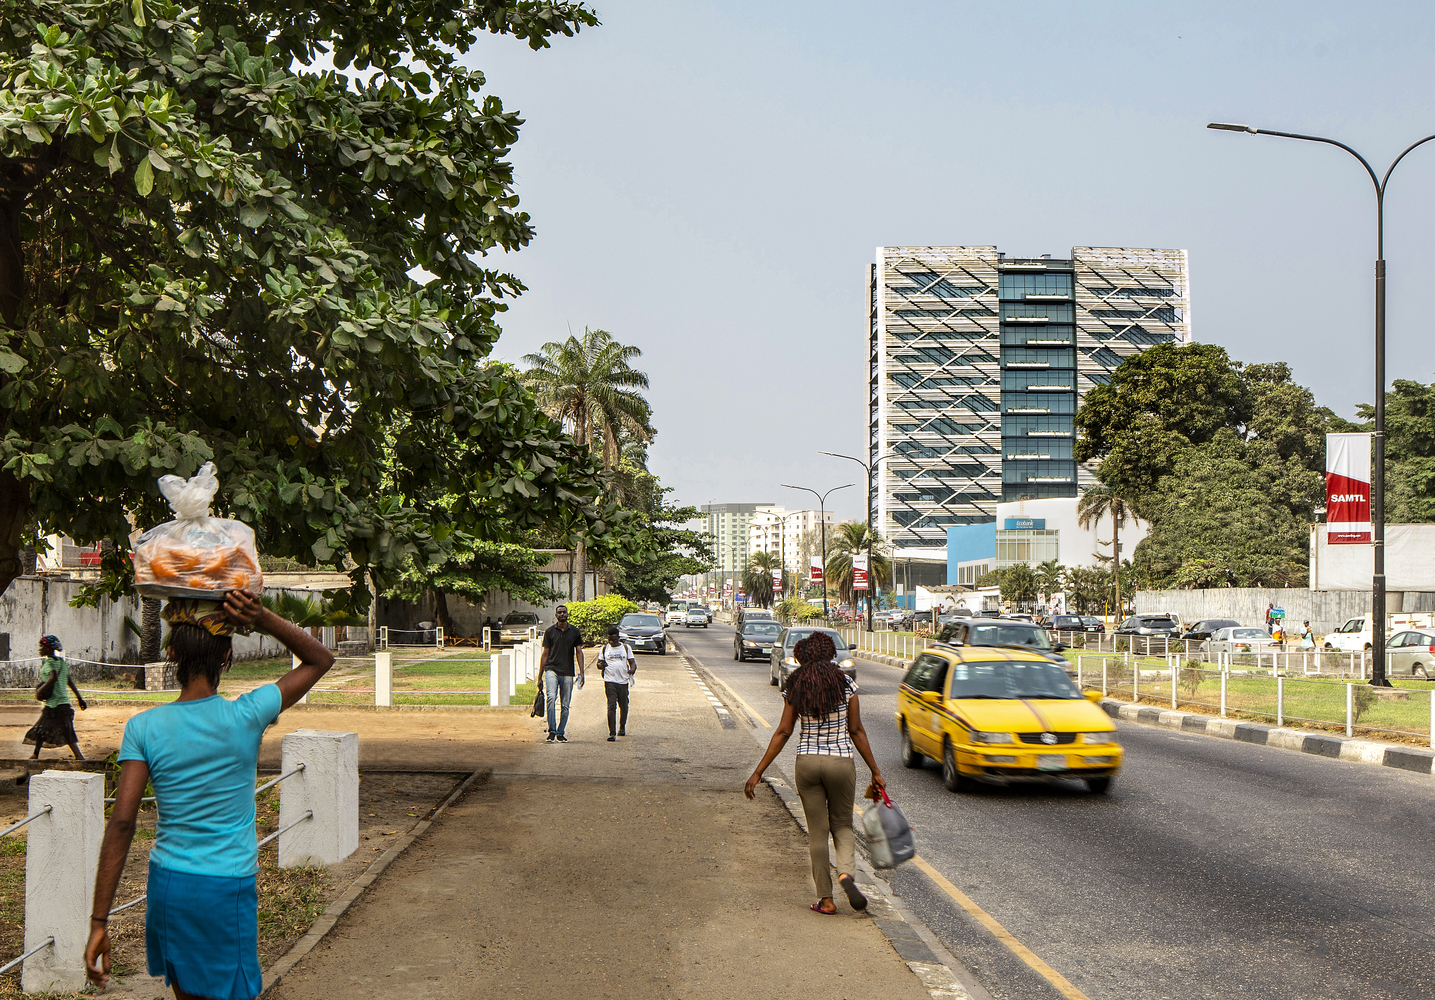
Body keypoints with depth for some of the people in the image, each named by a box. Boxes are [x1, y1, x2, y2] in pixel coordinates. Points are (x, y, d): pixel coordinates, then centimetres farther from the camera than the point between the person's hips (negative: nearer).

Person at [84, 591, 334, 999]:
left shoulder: (143, 728, -7)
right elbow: (320, 658, 0)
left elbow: (121, 824, -11)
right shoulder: (246, 717, -12)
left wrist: (99, 921, -8)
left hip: (167, 884, 3)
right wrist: (262, 618, -13)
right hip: (228, 888, -3)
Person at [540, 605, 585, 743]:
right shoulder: (549, 631, 7)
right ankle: (551, 731, -20)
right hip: (552, 669, -2)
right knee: (551, 697, -23)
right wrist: (540, 675, 8)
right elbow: (545, 653, 10)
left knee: (565, 705, 4)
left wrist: (581, 671, -6)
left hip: (567, 673, 2)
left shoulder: (575, 632, 9)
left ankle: (561, 733, 16)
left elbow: (579, 652, 7)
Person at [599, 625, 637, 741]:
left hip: (623, 681, 1)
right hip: (610, 681, -1)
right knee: (611, 706, -13)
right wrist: (602, 665, -10)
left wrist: (632, 669, -14)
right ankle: (612, 733, -17)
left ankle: (622, 727, 35)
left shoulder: (626, 648, 11)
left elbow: (632, 662, 9)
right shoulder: (604, 649, 11)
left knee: (624, 706, 11)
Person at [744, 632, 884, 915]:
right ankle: (845, 872, -12)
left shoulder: (794, 688, -1)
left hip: (807, 763, 1)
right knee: (842, 824, 16)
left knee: (817, 831, 10)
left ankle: (826, 899, 12)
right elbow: (856, 731, -1)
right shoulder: (846, 685, -3)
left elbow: (783, 733, -4)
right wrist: (875, 771, 7)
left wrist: (758, 772, 0)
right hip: (841, 763, -1)